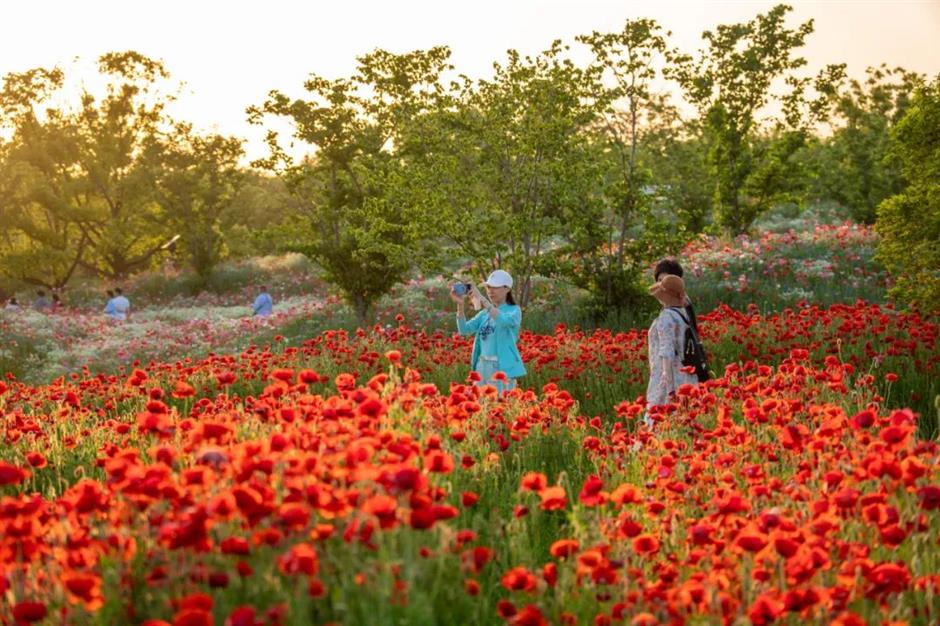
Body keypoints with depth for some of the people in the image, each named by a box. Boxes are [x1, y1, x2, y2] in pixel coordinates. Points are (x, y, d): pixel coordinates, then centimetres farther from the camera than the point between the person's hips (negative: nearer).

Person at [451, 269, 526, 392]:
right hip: (482, 366, 6)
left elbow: (503, 320, -25)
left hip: (503, 368, -6)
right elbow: (464, 330, 1)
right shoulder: (484, 313, 13)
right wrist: (461, 305, -13)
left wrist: (482, 299, -28)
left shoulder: (514, 310, -2)